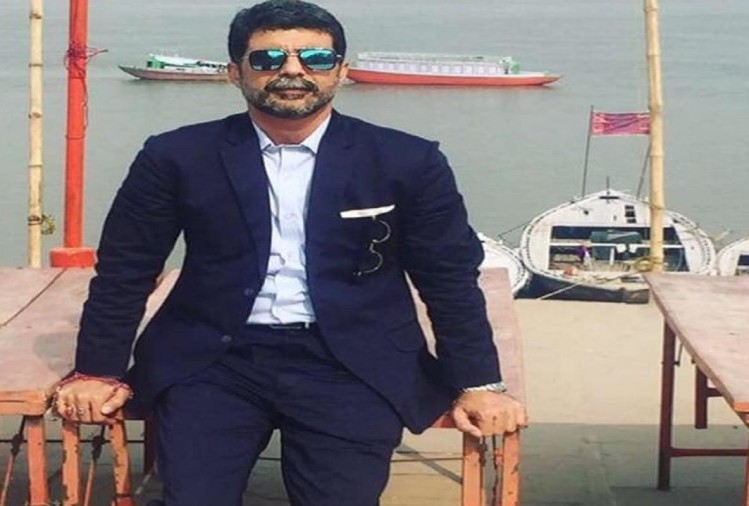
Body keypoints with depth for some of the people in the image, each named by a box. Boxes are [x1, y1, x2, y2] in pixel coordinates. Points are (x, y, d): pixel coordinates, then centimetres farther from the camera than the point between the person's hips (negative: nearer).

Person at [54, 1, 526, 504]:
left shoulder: (407, 162, 1)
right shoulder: (178, 157, 1)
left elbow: (451, 277, 6)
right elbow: (125, 270, 9)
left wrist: (477, 384, 1)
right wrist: (98, 370, 6)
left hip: (353, 364, 0)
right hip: (215, 358, 1)